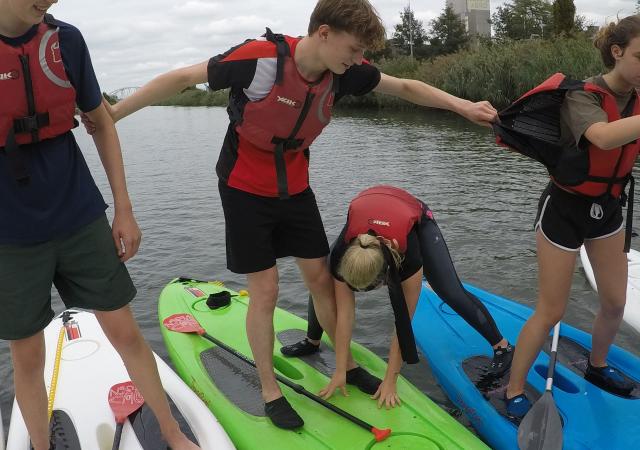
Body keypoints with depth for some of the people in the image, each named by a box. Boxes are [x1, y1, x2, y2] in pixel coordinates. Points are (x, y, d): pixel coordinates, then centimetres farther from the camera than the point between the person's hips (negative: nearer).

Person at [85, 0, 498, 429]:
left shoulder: (344, 71, -10)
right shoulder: (260, 57, -26)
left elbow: (406, 87, 2)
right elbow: (183, 78, -18)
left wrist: (461, 105, -6)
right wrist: (112, 113, -15)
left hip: (295, 189, 5)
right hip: (246, 190, -5)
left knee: (321, 278, 10)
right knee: (265, 290, -1)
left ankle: (347, 363, 31)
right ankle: (270, 390, 18)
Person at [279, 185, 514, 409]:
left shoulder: (408, 256, -45)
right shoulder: (341, 256, -39)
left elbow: (403, 323, -35)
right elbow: (344, 314, -30)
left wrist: (390, 381, -29)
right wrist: (340, 372, -25)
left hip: (417, 220, -2)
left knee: (452, 293, -14)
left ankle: (502, 346, 7)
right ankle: (312, 342, 19)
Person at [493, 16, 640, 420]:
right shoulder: (582, 96, -22)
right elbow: (604, 137, -42)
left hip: (607, 208, 7)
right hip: (565, 210, -7)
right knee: (551, 312, -2)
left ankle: (597, 367, 42)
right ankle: (514, 392, 14)